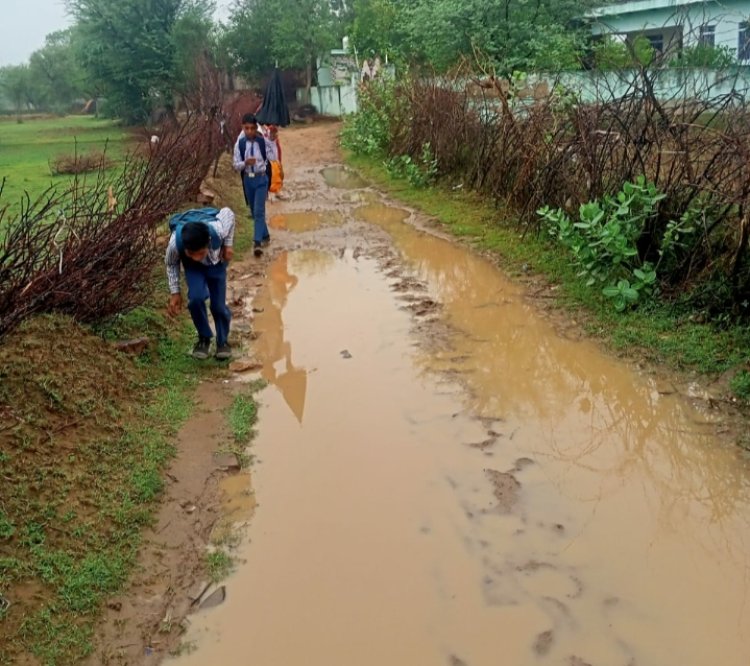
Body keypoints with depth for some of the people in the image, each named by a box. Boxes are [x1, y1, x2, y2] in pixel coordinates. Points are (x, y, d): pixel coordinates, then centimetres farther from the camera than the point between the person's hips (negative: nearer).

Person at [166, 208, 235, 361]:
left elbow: (228, 213, -17)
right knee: (196, 298, -23)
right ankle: (204, 338, 3)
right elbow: (171, 264, -15)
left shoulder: (218, 230, -43)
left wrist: (228, 244, -15)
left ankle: (223, 341, 24)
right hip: (192, 266, 0)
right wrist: (175, 292, -13)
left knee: (218, 304, -4)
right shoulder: (175, 243, -41)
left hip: (216, 260, 0)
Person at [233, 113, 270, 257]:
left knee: (259, 211, -12)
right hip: (248, 179, 3)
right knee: (253, 211, 15)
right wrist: (245, 163, -21)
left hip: (261, 178, -3)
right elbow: (236, 165, -4)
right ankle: (264, 235, 34)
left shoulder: (263, 142, -10)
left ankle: (257, 242, -16)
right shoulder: (240, 144, -6)